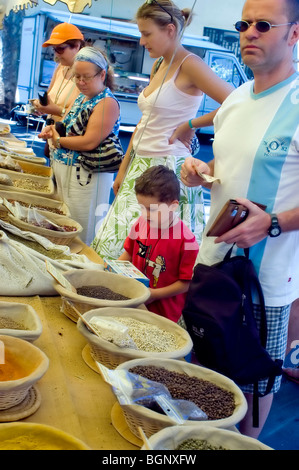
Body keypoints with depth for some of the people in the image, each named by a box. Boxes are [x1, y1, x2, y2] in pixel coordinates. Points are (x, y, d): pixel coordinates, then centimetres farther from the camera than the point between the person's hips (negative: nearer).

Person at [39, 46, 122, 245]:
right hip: (65, 169, 9)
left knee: (80, 236, -2)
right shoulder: (82, 98, 14)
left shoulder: (107, 102, -14)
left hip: (87, 176, -9)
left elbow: (89, 142, -21)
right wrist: (54, 129, 4)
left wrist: (58, 140, -9)